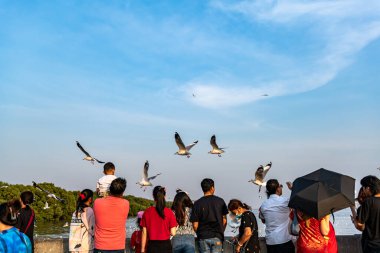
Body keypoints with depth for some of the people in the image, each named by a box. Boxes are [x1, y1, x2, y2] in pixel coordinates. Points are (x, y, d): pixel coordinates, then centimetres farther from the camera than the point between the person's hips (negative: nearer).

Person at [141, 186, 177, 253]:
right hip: (166, 246, -1)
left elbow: (144, 233, 0)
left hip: (152, 246, 1)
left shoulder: (147, 212, -3)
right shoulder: (169, 212, -6)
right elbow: (173, 233, -6)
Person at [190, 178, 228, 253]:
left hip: (203, 237, 0)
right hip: (217, 237, 0)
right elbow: (224, 220, 2)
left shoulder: (197, 203, -3)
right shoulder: (220, 201, 0)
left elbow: (195, 225, -5)